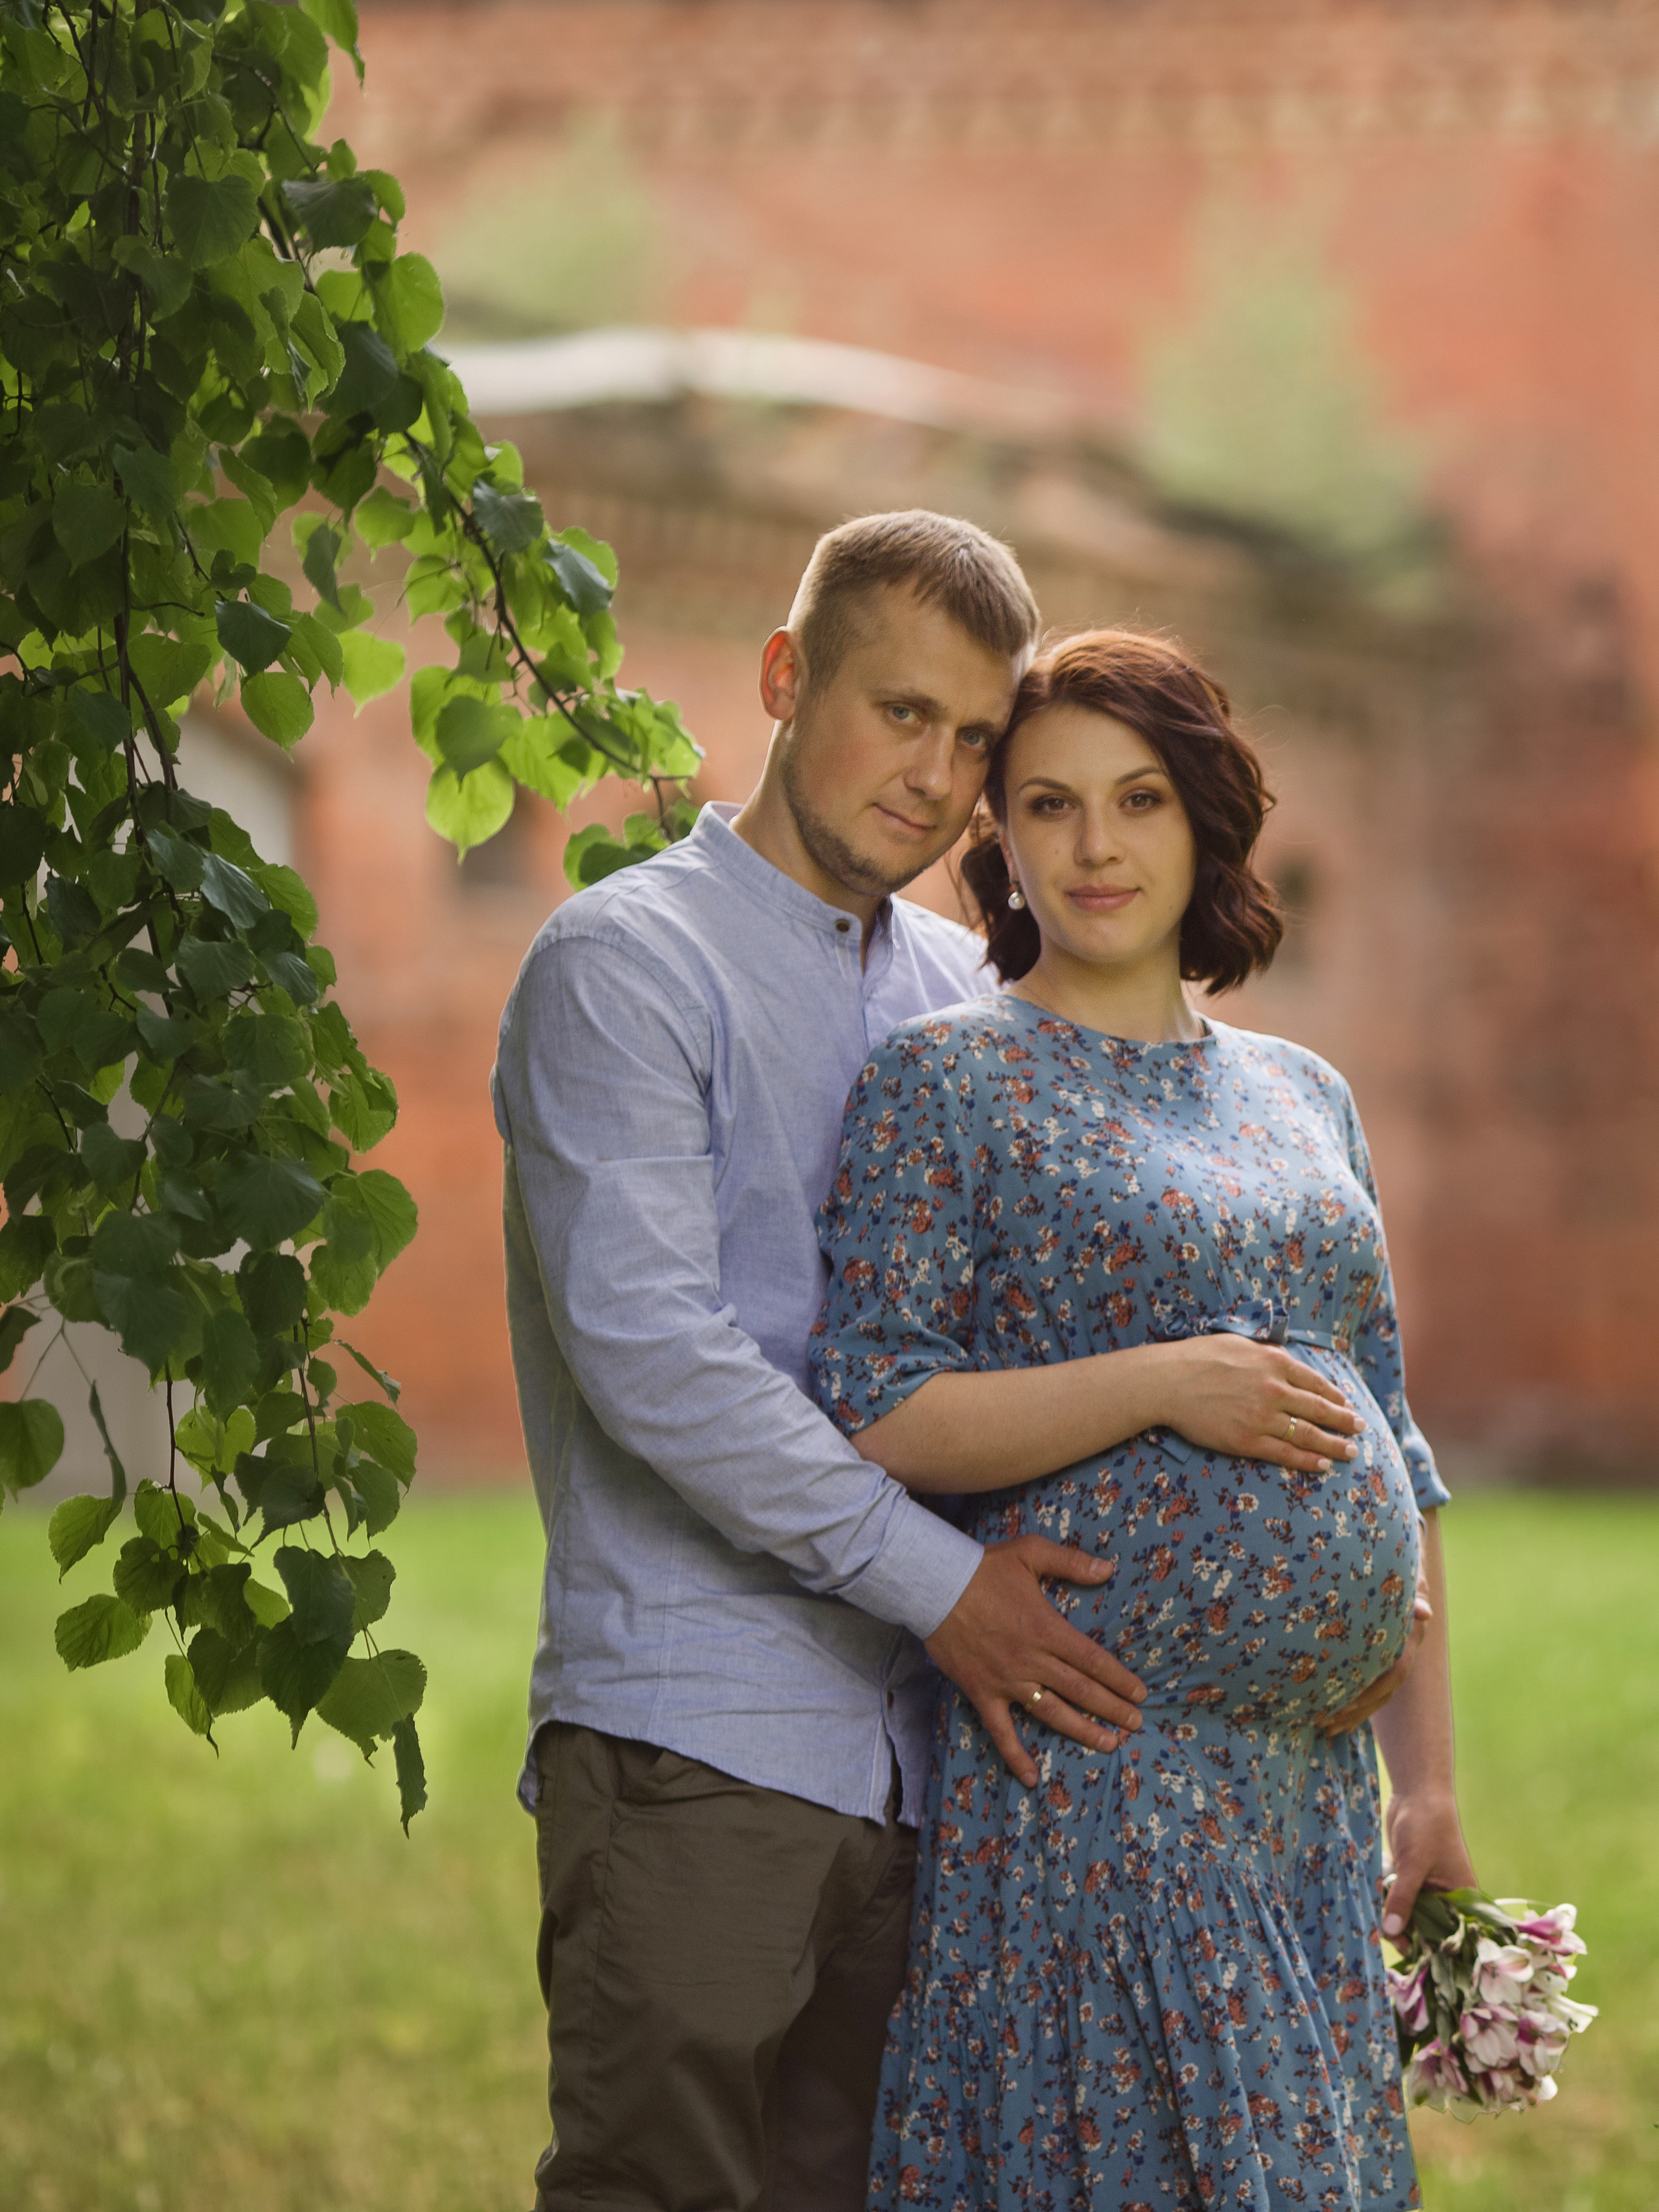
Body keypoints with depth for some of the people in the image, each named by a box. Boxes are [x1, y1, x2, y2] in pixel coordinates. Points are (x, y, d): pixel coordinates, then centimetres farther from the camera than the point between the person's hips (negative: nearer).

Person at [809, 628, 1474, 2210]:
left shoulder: (1302, 1098, 16)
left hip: (1310, 1783, 6)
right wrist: (1166, 1384, -17)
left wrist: (1429, 1781, 14)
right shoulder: (946, 1082, -2)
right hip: (1099, 1772, -6)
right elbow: (869, 1415, -10)